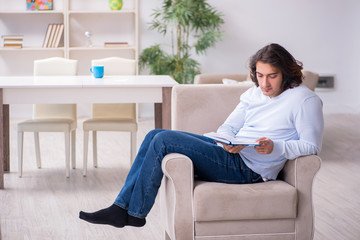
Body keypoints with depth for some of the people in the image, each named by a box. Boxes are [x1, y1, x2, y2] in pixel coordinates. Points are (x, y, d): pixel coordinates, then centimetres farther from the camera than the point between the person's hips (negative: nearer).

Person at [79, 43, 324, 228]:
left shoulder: (305, 100, -8)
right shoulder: (254, 93, 14)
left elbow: (312, 146, -12)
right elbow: (228, 126, 13)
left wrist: (276, 147, -26)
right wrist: (228, 142, -11)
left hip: (248, 169, -9)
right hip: (232, 154, 9)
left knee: (164, 140, -16)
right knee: (156, 135, 0)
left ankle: (135, 212, -5)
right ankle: (122, 206, -1)